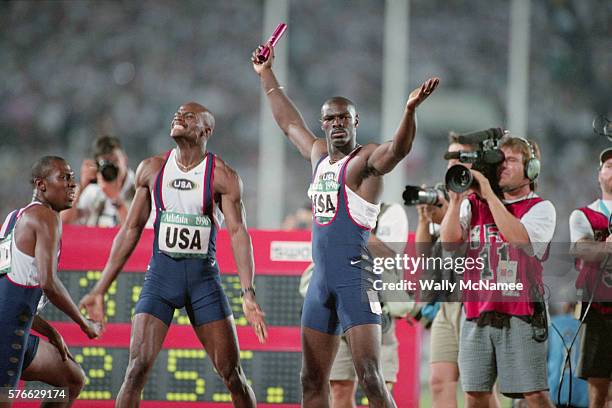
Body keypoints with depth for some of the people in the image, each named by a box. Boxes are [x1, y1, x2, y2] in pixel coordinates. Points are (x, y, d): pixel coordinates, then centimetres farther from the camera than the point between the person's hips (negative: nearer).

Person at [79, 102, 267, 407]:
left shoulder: (222, 176, -4)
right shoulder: (152, 169, 6)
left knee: (232, 373, 0)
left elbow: (238, 233, -11)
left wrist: (248, 293, -23)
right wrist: (100, 289, 9)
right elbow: (131, 230, 11)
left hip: (204, 276, -2)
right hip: (160, 273, 2)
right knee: (138, 368, -12)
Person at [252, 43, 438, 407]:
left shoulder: (366, 159, -6)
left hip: (357, 278, -8)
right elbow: (289, 121, 34)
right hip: (322, 279, 8)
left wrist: (411, 110, -45)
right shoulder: (319, 155, 17)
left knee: (369, 375, -17)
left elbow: (399, 148, -27)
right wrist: (267, 75, 41)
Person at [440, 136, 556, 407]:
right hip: (477, 314, 4)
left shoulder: (540, 209, 4)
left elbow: (518, 237, -15)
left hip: (520, 315, -4)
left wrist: (489, 194, -13)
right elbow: (449, 240, 3)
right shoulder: (474, 205, 15)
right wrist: (456, 199, -6)